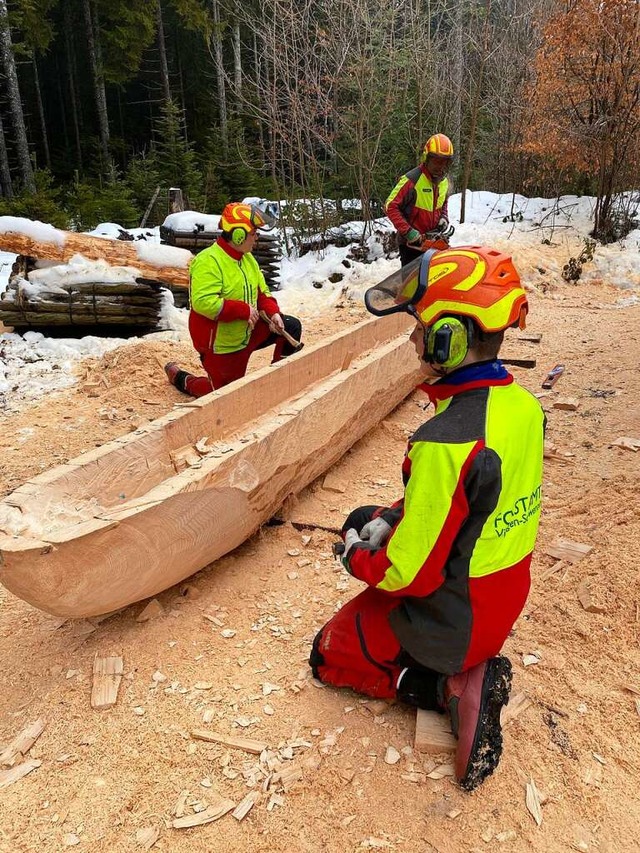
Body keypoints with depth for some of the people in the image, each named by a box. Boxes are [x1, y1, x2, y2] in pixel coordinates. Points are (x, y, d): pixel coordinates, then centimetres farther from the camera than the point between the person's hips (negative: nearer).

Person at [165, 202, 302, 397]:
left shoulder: (248, 259, 4)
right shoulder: (208, 262, -25)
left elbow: (262, 292, 10)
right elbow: (203, 302, -35)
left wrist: (273, 312, -11)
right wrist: (244, 310, -32)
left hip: (247, 333, 8)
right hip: (219, 344, -8)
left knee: (291, 327, 2)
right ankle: (179, 377, 28)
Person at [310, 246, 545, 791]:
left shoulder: (446, 442, -36)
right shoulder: (523, 404, -10)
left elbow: (411, 575, -27)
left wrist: (357, 557, -7)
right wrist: (392, 518, 2)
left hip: (452, 624, -7)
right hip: (503, 603, 7)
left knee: (329, 656, 17)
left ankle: (452, 688, 1)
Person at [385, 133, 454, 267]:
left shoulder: (445, 181, 8)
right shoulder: (412, 180, -15)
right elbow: (390, 206, -16)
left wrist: (444, 218, 4)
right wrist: (408, 231, -22)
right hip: (411, 243, -6)